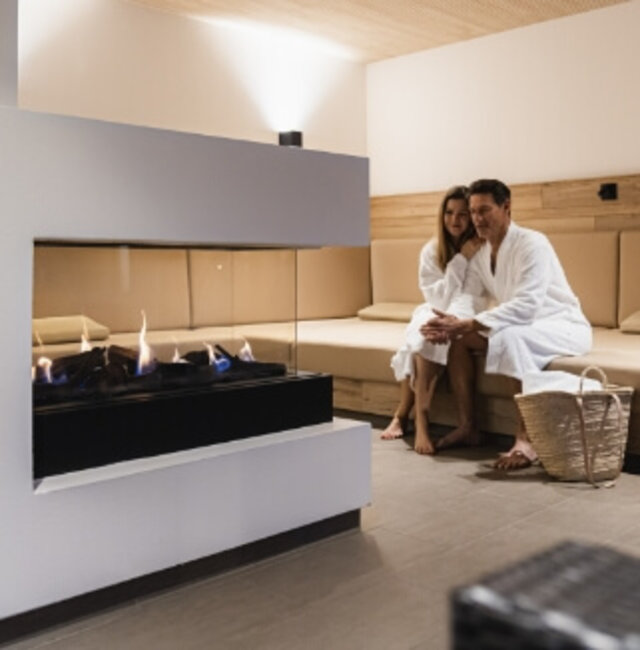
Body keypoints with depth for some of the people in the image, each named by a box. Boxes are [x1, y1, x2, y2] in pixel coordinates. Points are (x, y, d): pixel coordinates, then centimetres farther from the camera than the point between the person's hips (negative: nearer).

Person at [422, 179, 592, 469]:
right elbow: (467, 296, -7)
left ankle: (526, 440, -35)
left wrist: (468, 324, -39)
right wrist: (452, 322, -32)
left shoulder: (532, 244, -22)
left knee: (511, 336, -38)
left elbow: (525, 306, -33)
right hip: (520, 324, 8)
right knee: (459, 339, -5)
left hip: (563, 326, -8)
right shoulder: (481, 255, 3)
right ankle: (467, 426, -1)